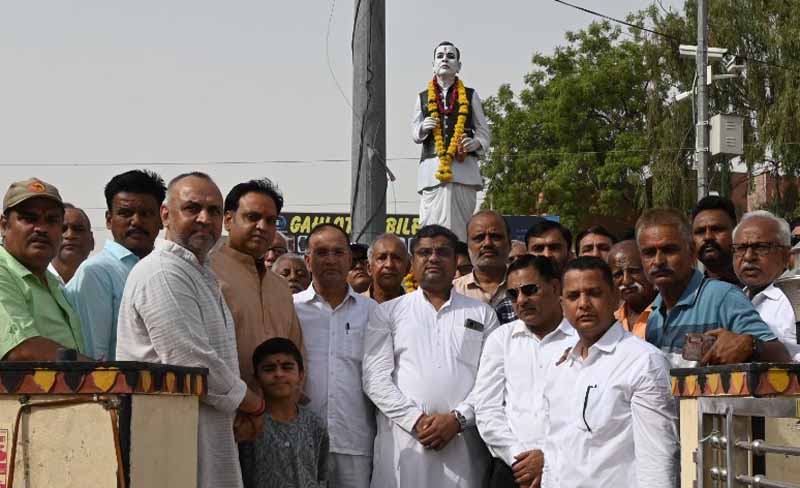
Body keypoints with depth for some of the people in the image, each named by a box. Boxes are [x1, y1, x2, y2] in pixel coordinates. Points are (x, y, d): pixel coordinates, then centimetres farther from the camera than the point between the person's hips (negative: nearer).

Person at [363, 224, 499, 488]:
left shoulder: (482, 314, 13)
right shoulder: (388, 312, 12)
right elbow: (375, 377, 2)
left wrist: (458, 419, -9)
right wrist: (416, 420, -9)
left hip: (464, 444, 1)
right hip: (402, 443, 0)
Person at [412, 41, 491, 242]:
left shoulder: (470, 96, 14)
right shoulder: (423, 97, 16)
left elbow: (484, 131, 14)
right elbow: (415, 134, 18)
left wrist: (476, 143, -7)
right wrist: (423, 128, -5)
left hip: (464, 167, 0)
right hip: (432, 168, 0)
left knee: (460, 226, -6)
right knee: (431, 226, -9)